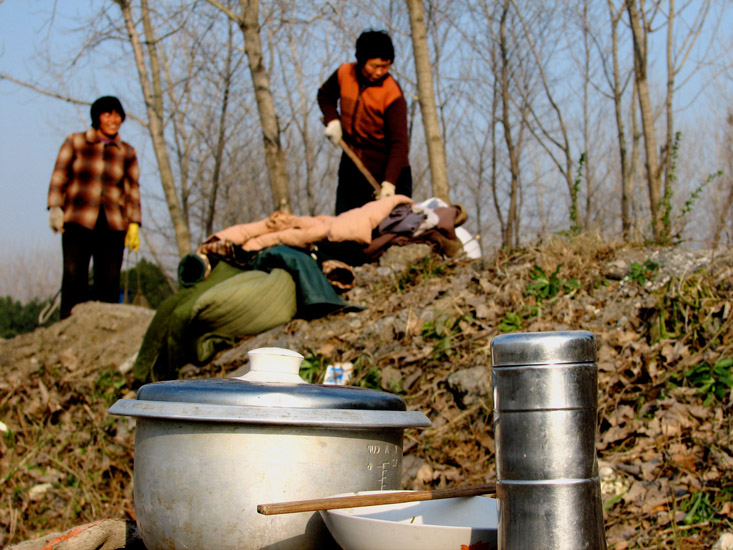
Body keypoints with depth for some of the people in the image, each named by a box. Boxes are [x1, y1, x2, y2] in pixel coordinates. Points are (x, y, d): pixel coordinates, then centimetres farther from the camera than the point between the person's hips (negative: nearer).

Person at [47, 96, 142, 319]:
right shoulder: (75, 142, 11)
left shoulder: (127, 152, 15)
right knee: (74, 276, -11)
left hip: (113, 225, 2)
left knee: (109, 282, -4)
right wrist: (55, 208, -4)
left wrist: (134, 224, 6)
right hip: (79, 222, -2)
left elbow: (132, 190, 14)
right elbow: (59, 177, 8)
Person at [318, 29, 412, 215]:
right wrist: (332, 120, -1)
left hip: (388, 172, -5)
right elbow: (325, 95, 19)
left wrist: (389, 182, -33)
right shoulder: (344, 74, -3)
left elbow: (399, 142, -22)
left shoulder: (393, 94, -18)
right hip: (351, 170, 5)